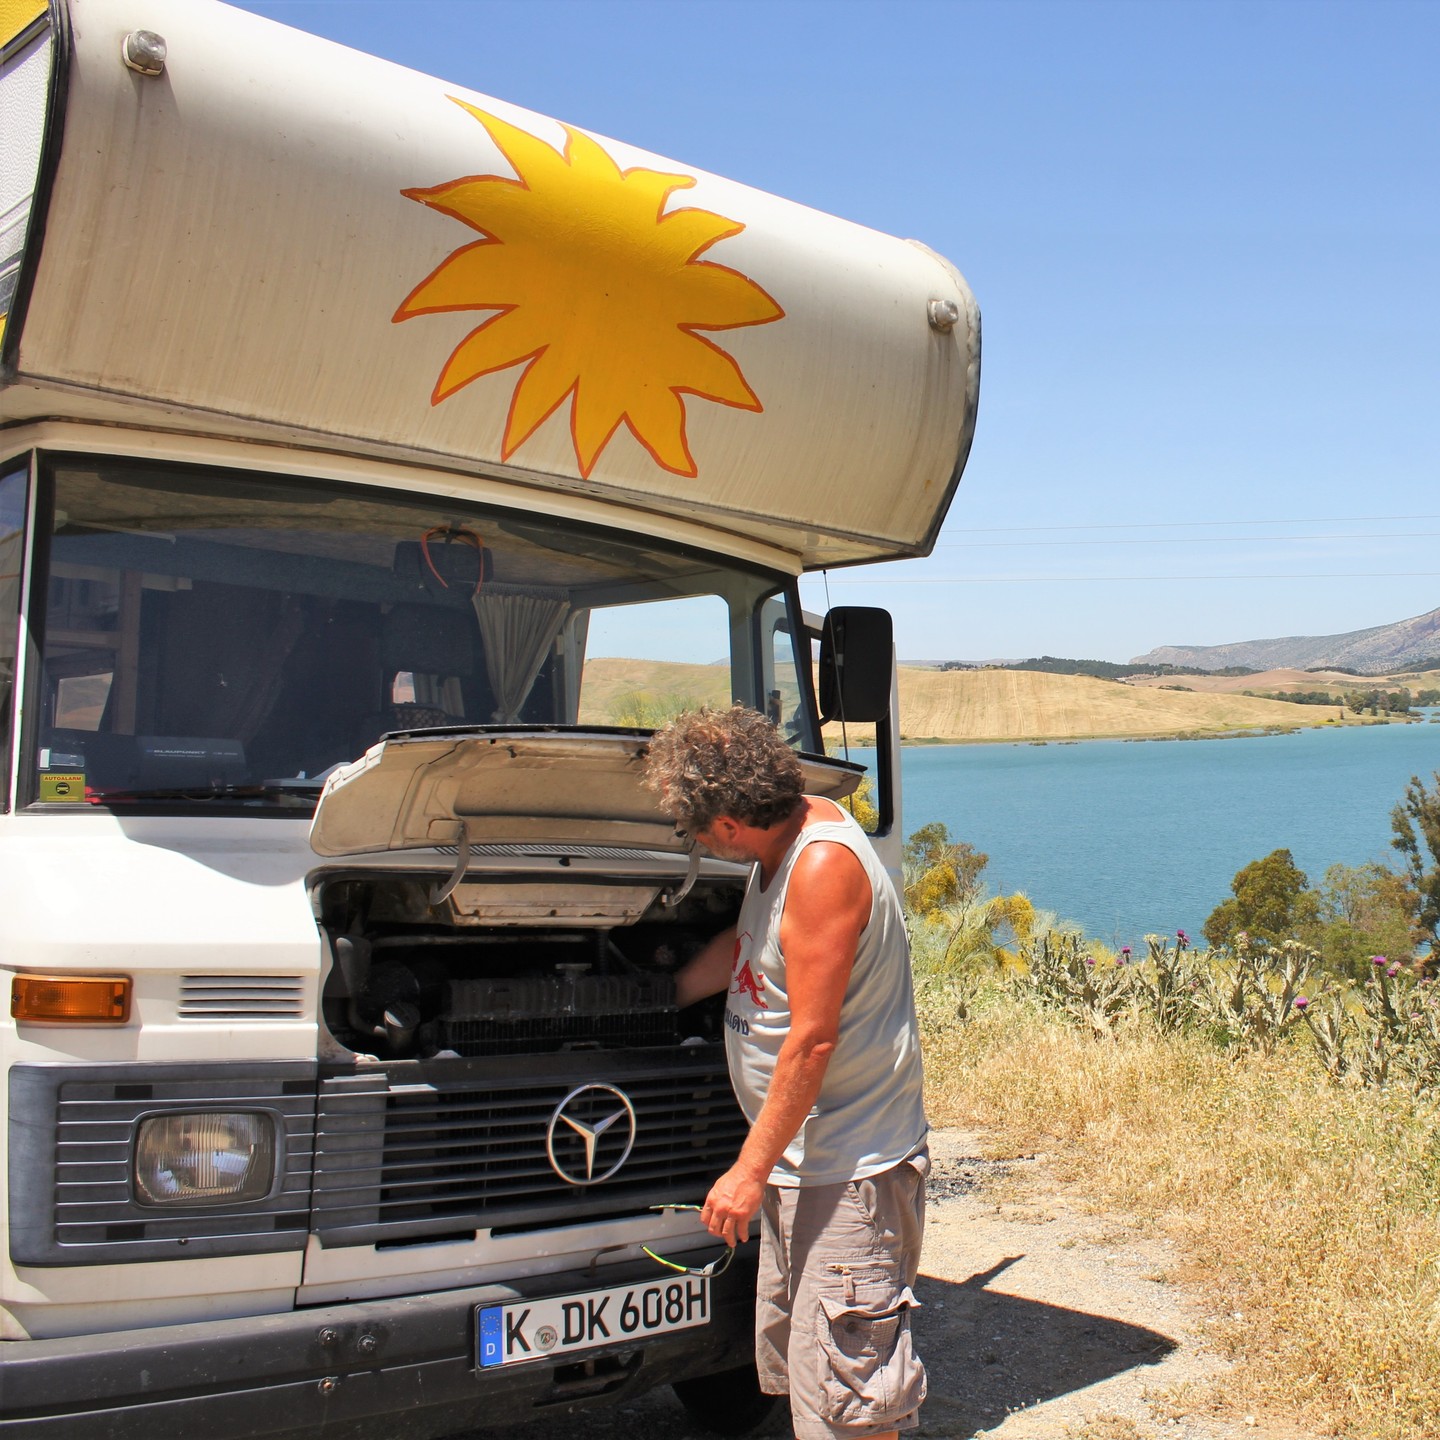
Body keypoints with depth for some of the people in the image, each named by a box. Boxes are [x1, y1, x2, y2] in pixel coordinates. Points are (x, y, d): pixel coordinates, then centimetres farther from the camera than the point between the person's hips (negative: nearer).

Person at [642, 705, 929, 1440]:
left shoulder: (825, 863, -24)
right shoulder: (789, 834, 5)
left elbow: (812, 1038, -24)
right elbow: (747, 943, 23)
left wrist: (750, 1171, -20)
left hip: (849, 1168, -10)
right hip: (798, 1159, 10)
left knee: (847, 1380, -2)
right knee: (792, 1356, 18)